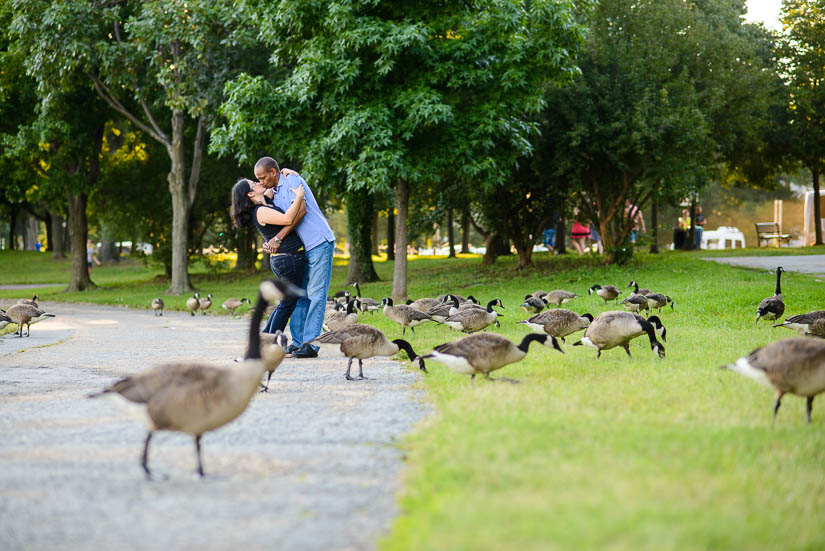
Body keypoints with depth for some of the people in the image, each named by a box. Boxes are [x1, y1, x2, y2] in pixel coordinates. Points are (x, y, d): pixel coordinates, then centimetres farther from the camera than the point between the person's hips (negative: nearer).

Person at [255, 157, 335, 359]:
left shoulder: (292, 180, -9)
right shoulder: (274, 193, 16)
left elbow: (300, 211, -21)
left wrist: (278, 238, -21)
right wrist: (268, 243, -3)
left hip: (320, 243, -9)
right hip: (305, 248, 9)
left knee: (315, 295, -10)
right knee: (300, 295, 6)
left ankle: (310, 344, -14)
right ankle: (297, 342, 8)